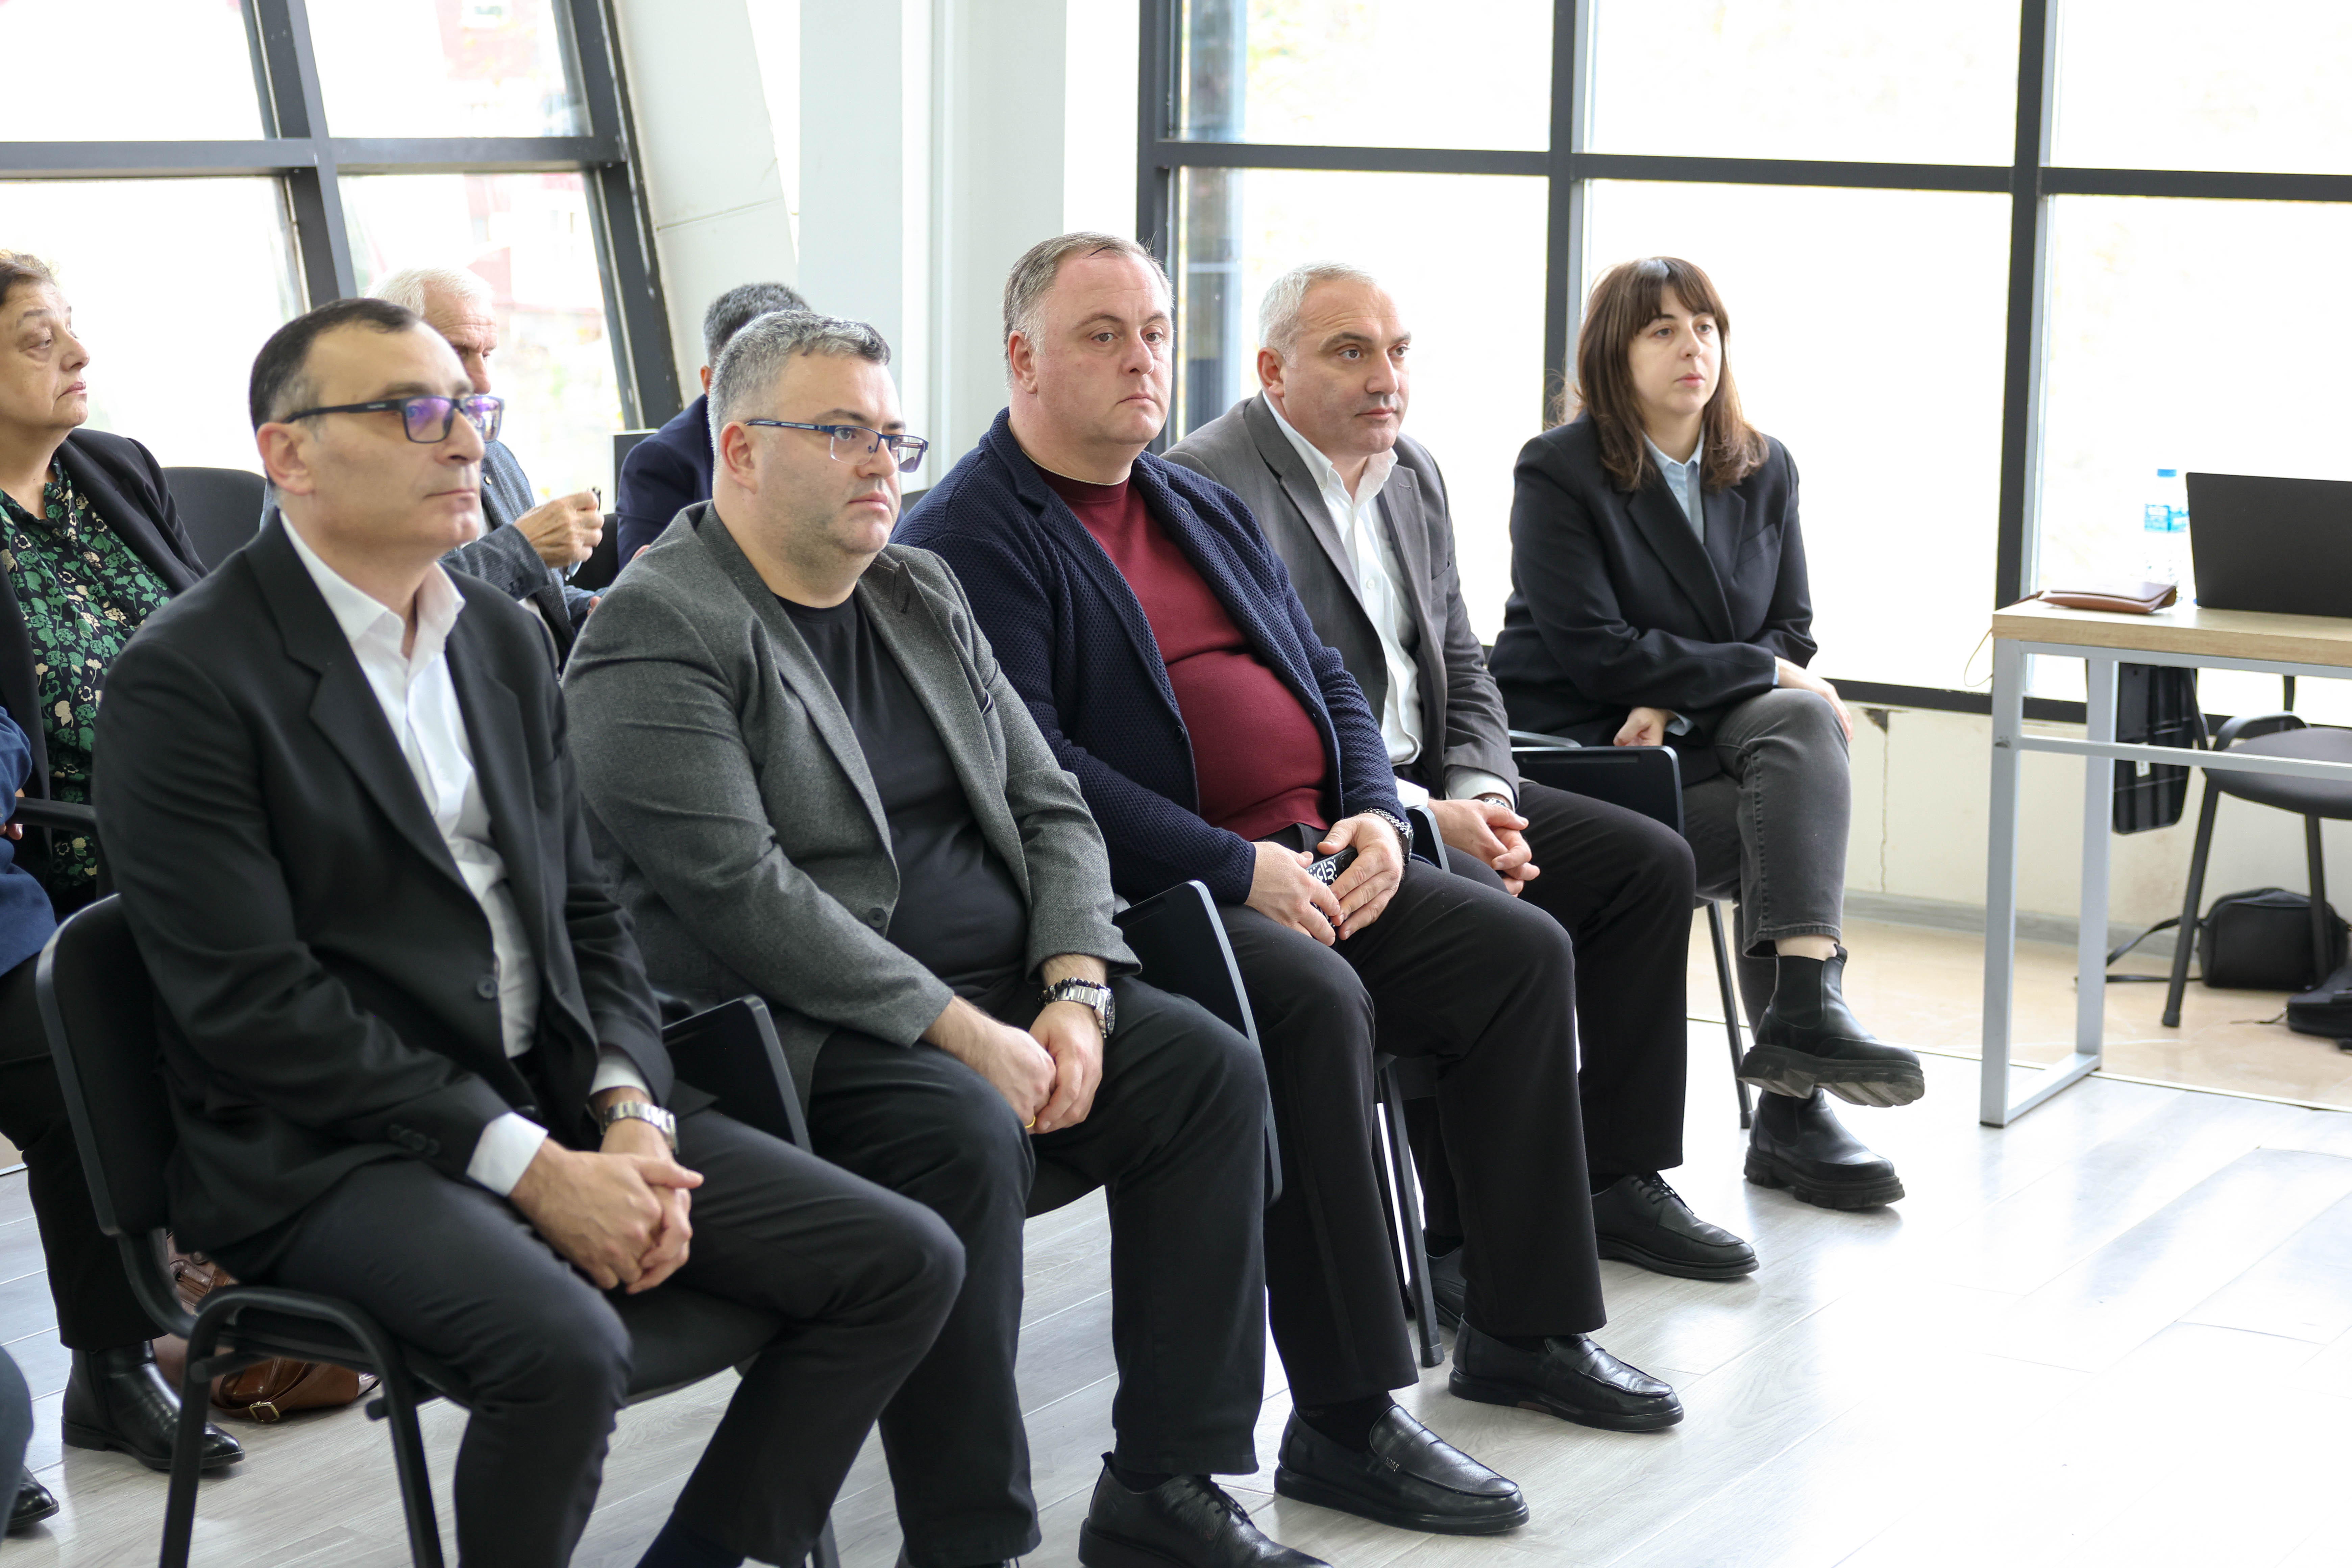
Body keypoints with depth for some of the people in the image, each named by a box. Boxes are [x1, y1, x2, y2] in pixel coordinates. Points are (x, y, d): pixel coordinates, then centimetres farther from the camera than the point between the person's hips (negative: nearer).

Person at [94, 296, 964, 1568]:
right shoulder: (187, 679, -10)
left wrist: (627, 1114, -4)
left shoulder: (503, 637, 14)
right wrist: (528, 1168, -19)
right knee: (566, 1348, -35)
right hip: (328, 1144, -7)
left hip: (554, 1101, 7)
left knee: (906, 1265, -5)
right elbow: (251, 1005, -16)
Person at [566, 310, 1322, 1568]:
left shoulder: (924, 598, 16)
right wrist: (965, 1035, -22)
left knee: (1209, 1068, -11)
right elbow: (741, 891, -20)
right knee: (965, 1129, -33)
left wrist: (1075, 991, -5)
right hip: (799, 1032, -8)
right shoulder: (656, 636, -9)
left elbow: (1050, 811, 14)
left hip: (999, 1000, 8)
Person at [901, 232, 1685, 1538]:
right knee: (1318, 1004, -33)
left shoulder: (1207, 511, 22)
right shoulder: (968, 539, -7)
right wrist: (1237, 870, -20)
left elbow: (1328, 682, 23)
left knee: (1523, 952, -3)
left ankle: (1526, 1331, 10)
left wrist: (1375, 814, 2)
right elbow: (1029, 766, -18)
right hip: (1144, 894, -9)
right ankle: (1345, 1423, -26)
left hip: (1312, 860, 9)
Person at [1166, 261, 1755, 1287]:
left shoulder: (1414, 473, 13)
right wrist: (1423, 818, -22)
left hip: (1427, 788, 9)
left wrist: (1482, 796, -5)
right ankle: (1450, 1236, -16)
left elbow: (1462, 667, 16)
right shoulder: (1209, 485, -15)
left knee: (1651, 863, 1)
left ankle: (1613, 1183, 10)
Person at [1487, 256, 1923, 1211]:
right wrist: (1763, 672, -17)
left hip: (1702, 736, 5)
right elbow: (1594, 652, -15)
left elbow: (1789, 631, 7)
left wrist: (1675, 701, -12)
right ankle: (1792, 1110, -26)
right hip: (1578, 748, -5)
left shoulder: (1765, 471, 11)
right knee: (1798, 816, -27)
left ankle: (1804, 1013, -39)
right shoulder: (1559, 472, -5)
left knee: (1805, 724, -30)